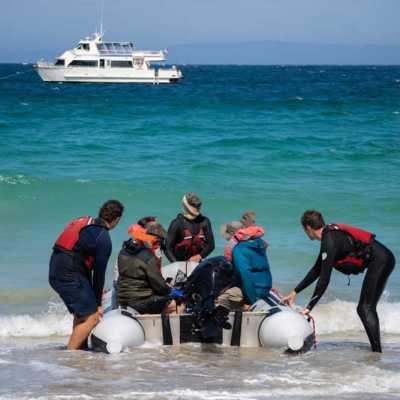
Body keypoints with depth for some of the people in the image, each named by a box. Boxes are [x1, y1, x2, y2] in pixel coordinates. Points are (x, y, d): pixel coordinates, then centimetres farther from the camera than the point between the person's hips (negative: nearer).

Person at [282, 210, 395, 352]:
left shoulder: (330, 241, -16)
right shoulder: (330, 235, 16)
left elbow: (324, 279, -18)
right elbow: (316, 271, 25)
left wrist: (309, 308, -13)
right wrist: (294, 292, 27)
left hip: (381, 259, -10)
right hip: (383, 259, 10)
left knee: (366, 308, -13)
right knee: (364, 308, 13)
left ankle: (377, 351, -19)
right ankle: (376, 350, 14)